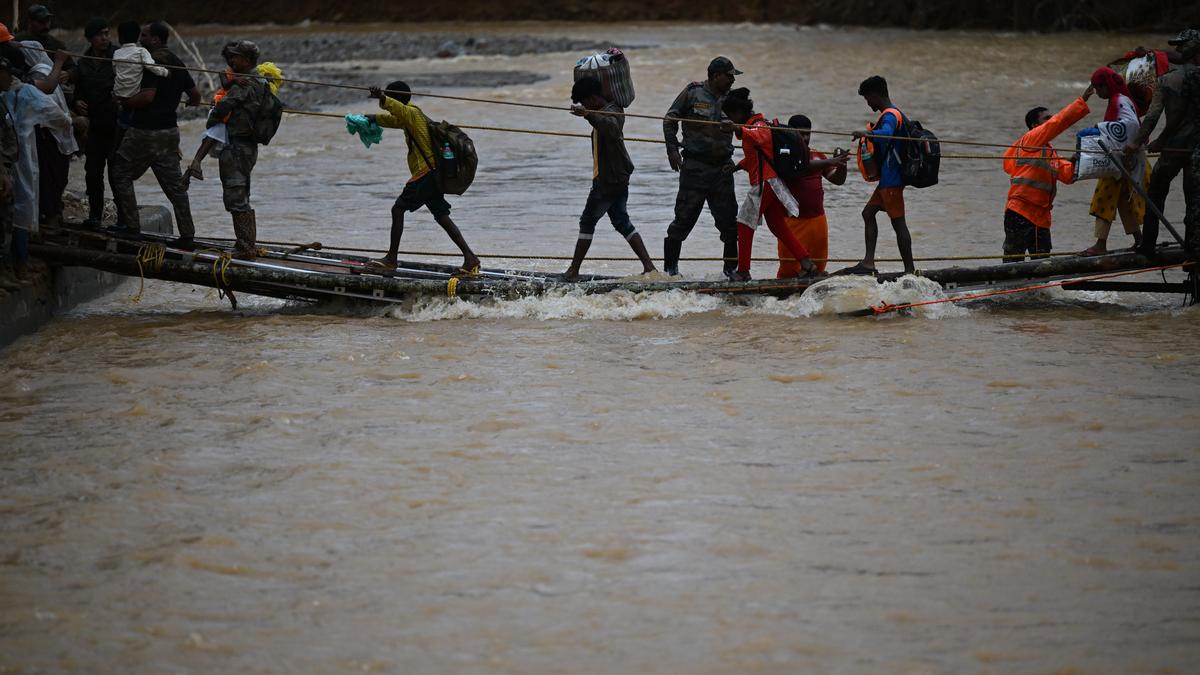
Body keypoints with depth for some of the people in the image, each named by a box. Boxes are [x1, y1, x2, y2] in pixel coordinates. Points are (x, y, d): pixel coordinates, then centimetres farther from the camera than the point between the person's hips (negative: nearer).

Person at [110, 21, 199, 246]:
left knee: (121, 173, 7)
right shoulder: (177, 63, 12)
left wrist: (125, 102, -12)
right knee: (174, 183, 9)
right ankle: (187, 234, 6)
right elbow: (195, 95, 16)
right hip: (169, 130, 8)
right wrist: (190, 103, 36)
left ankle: (131, 225, 5)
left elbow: (147, 95, -26)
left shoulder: (153, 62, -15)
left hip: (146, 130, -8)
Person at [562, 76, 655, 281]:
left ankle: (574, 270, 4)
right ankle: (648, 266, 7)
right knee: (622, 222, 13)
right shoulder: (611, 110, 13)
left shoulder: (609, 112, -19)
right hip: (619, 178, 10)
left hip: (608, 179, -10)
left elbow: (611, 128, -45)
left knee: (587, 222, -1)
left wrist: (588, 114, -59)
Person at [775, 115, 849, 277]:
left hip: (817, 218, 6)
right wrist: (829, 162, -34)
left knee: (818, 267, 7)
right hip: (793, 220, -6)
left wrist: (841, 163, -8)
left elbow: (838, 180, 14)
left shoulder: (817, 155, 14)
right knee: (790, 268, -8)